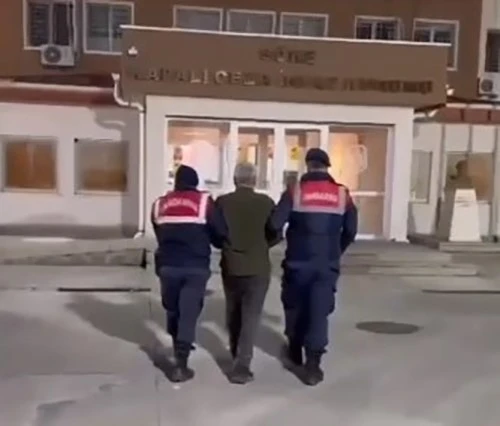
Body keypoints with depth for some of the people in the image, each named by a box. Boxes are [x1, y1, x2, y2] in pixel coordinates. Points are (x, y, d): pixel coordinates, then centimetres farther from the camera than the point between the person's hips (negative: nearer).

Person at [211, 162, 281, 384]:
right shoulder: (266, 203, -7)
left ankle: (236, 355, 37)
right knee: (251, 315, 3)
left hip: (231, 266, 2)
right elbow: (275, 236, -3)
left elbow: (214, 233, -4)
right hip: (258, 267, -2)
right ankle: (241, 365, -4)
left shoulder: (222, 202, -5)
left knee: (233, 312, 20)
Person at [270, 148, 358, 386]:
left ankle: (295, 351, 34)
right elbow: (350, 231, 5)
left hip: (298, 261, -1)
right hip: (327, 264, 1)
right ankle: (313, 365, 0)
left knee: (295, 306, 19)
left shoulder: (295, 192, -6)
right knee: (319, 311, 3)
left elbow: (275, 224, -15)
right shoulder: (342, 194, 1)